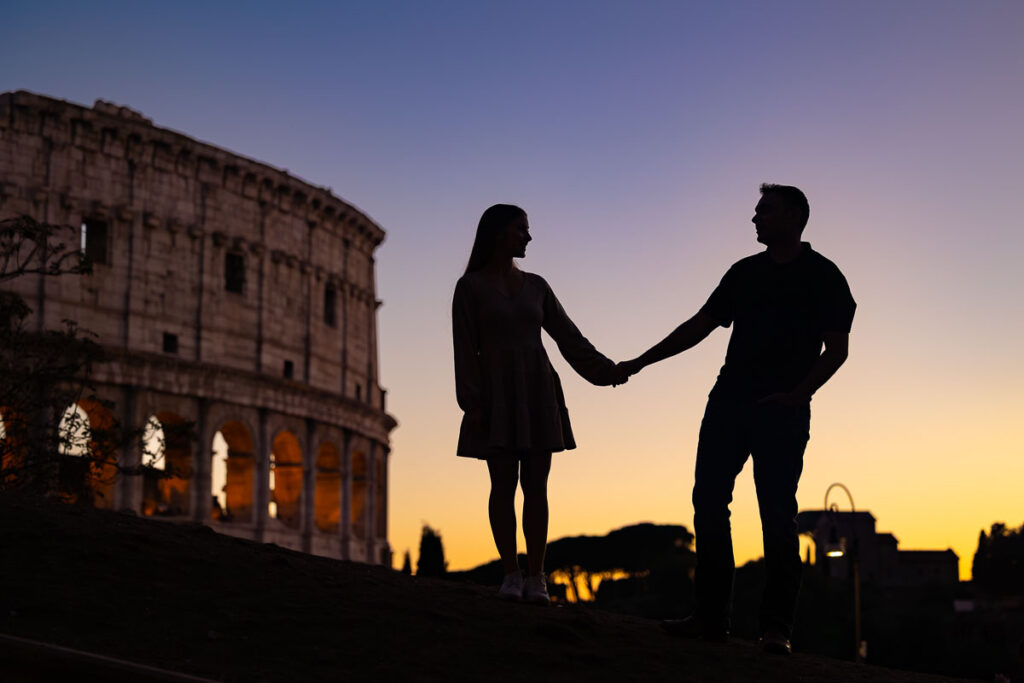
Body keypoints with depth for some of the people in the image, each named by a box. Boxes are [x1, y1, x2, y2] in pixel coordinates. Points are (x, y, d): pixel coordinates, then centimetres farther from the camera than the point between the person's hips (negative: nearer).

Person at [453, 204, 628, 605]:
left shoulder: (535, 286, 13)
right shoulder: (469, 287, 1)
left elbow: (568, 338, 10)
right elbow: (465, 349, -4)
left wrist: (605, 370, -1)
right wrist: (471, 405, -13)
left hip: (538, 393, 3)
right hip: (497, 395, -3)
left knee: (535, 485, -2)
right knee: (504, 484, -8)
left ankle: (536, 579, 0)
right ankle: (511, 575, 1)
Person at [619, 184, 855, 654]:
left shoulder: (822, 277, 2)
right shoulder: (745, 272, 16)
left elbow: (837, 349, -1)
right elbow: (700, 326, 17)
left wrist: (797, 394, -14)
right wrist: (641, 362, 12)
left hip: (783, 411, -5)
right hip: (728, 403, 5)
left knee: (777, 516, -8)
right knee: (709, 503, -1)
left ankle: (777, 628, -3)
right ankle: (711, 617, 3)